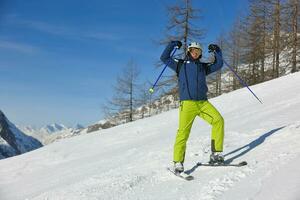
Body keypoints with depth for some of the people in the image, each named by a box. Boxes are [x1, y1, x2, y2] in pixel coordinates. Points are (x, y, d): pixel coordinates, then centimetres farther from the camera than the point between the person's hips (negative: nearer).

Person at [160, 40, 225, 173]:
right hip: (187, 103, -3)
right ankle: (178, 163, -7)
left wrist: (217, 51, 19)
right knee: (183, 132, -14)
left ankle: (216, 154, -11)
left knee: (218, 120, -17)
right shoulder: (181, 64, 16)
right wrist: (173, 45, 9)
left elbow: (219, 64, 28)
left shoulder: (203, 67, 24)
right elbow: (164, 58, 12)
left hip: (203, 102, 4)